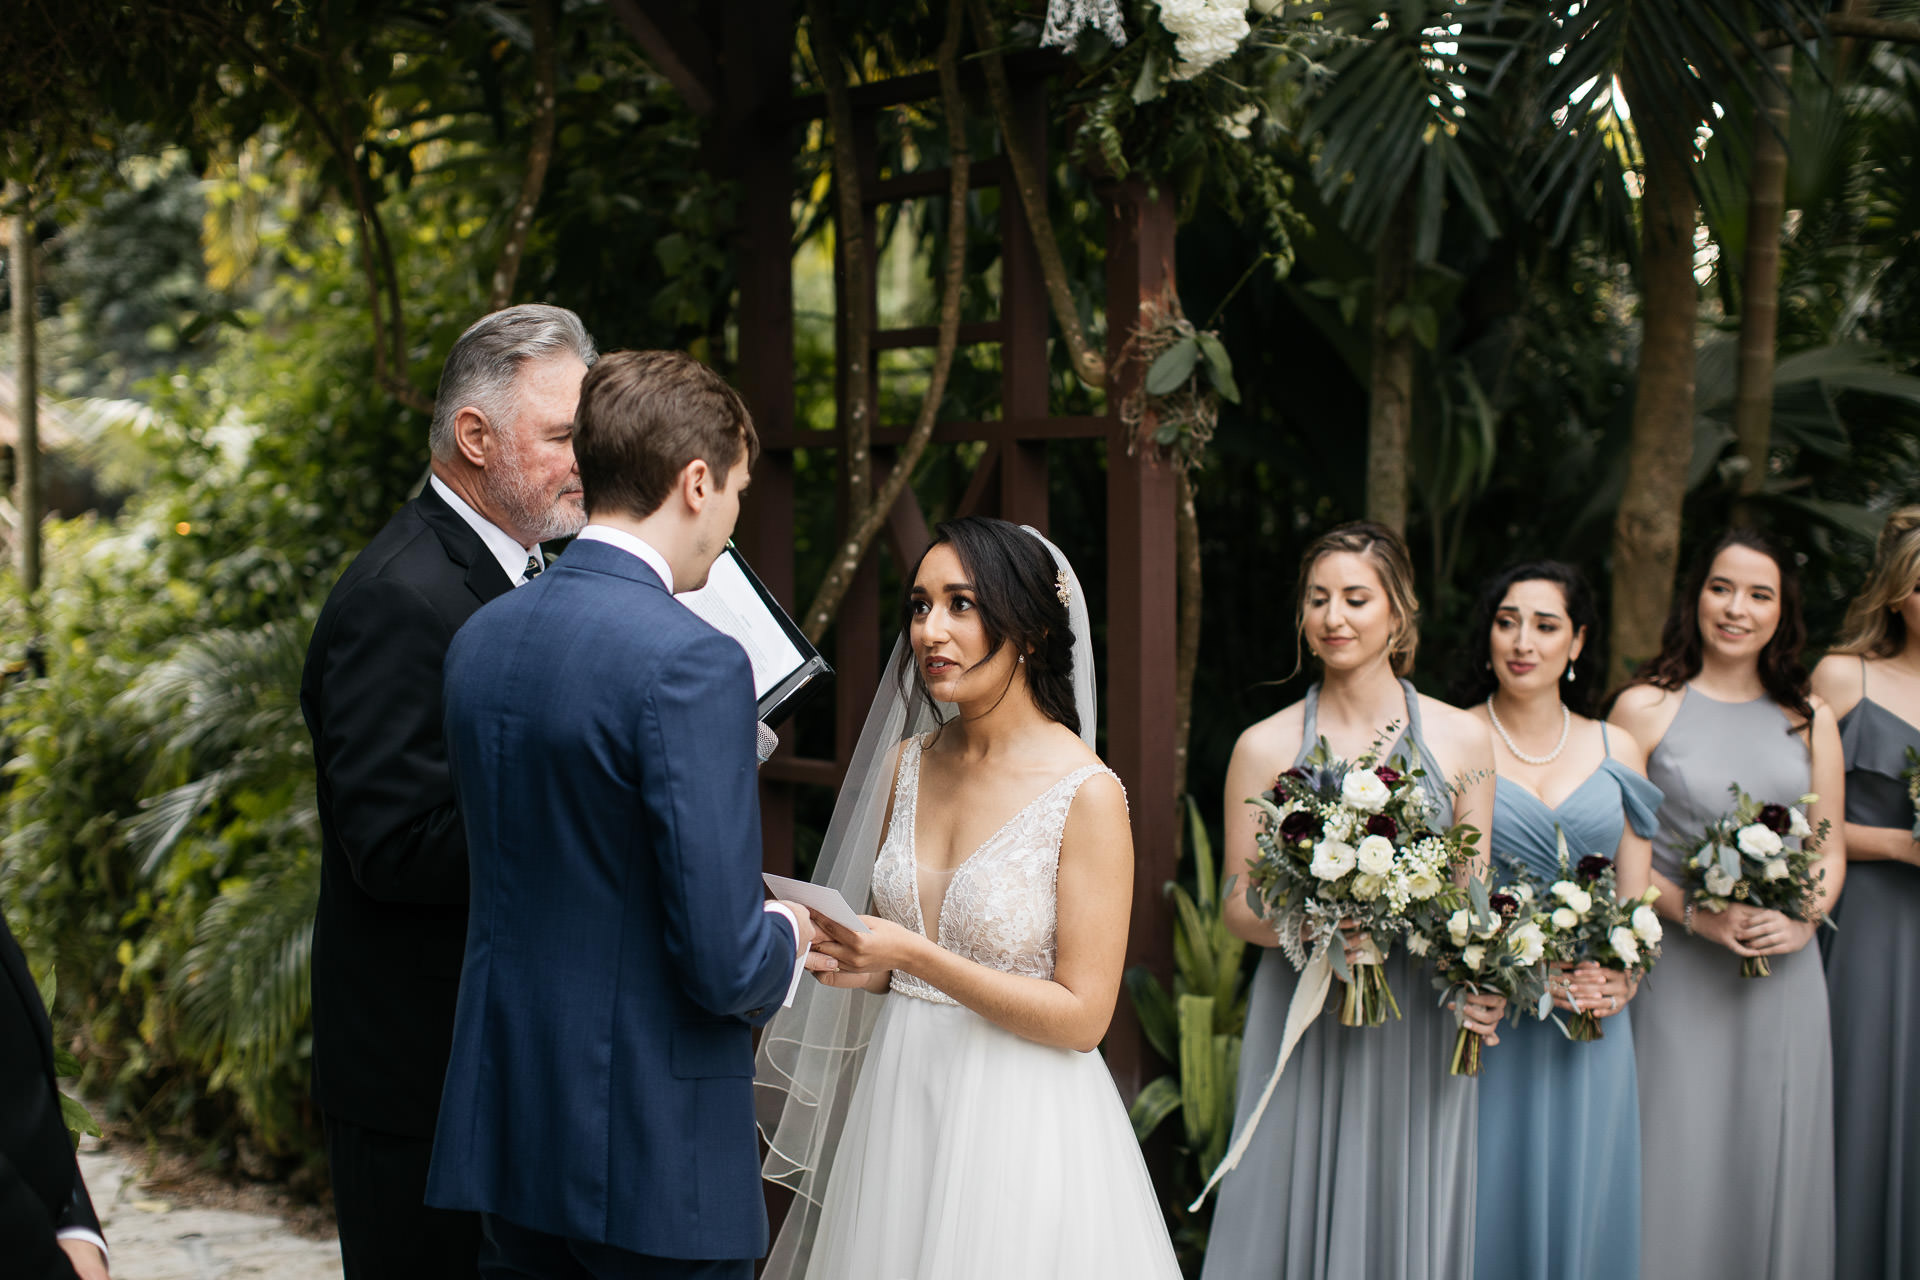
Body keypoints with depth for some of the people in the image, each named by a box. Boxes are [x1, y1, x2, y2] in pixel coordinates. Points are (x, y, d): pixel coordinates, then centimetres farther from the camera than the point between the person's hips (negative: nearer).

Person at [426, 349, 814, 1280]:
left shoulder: (480, 637, 5)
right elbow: (723, 963, -21)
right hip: (653, 1152, -7)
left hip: (506, 1132, 7)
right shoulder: (690, 663, -19)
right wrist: (787, 939, 1)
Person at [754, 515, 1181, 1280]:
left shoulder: (1087, 794, -14)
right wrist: (854, 963, -7)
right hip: (899, 1095, 5)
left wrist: (915, 956, -21)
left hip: (1017, 1122, -5)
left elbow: (1082, 1015, -15)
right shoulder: (907, 763, 4)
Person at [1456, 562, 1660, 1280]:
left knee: (1581, 1205, 9)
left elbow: (1635, 895, 12)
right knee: (1491, 1202, 1)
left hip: (1591, 1029, 3)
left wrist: (1620, 980, -7)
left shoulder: (1616, 753, 10)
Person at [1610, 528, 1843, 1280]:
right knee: (1679, 1157, 0)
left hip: (1784, 968, 3)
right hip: (1677, 968, -3)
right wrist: (1695, 915, -16)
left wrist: (1803, 920, -7)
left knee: (1772, 1156, 9)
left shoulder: (1810, 720, 11)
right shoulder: (1645, 708, -1)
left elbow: (1831, 848, 12)